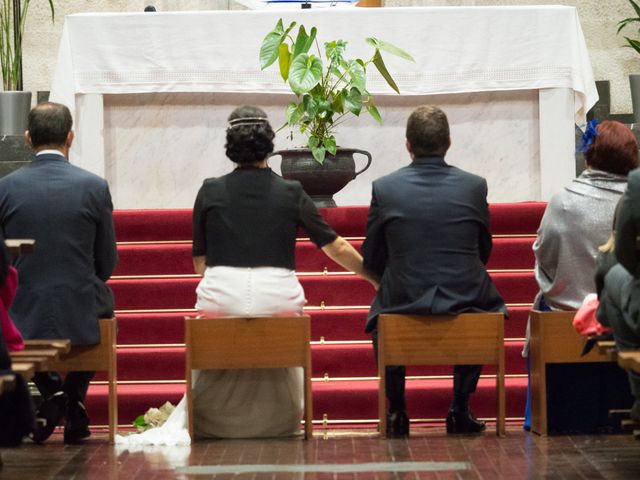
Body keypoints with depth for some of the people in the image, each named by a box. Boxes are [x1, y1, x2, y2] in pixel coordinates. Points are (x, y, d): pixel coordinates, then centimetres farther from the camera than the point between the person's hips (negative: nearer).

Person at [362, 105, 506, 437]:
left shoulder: (384, 188, -5)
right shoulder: (474, 186, -2)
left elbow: (371, 261, 3)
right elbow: (484, 251, 10)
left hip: (402, 300, 0)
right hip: (464, 301, 1)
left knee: (380, 313, 34)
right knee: (487, 307, 35)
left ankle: (396, 413, 28)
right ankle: (460, 410, 29)